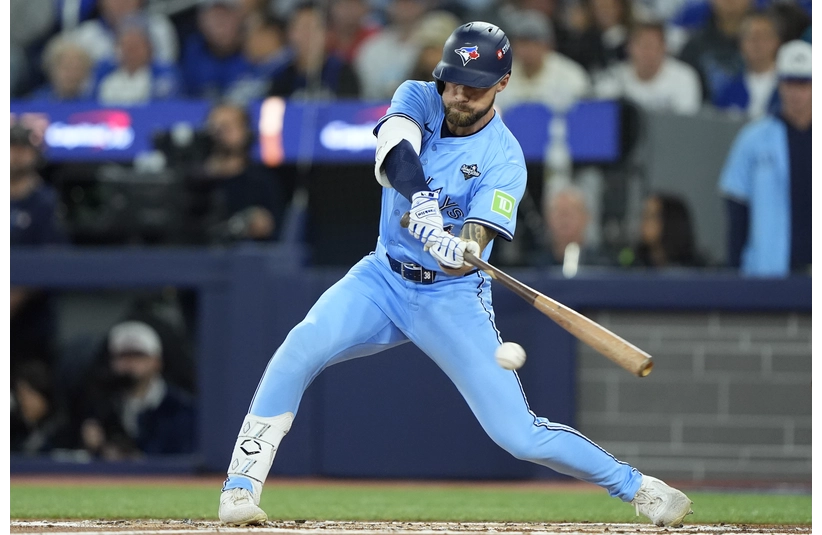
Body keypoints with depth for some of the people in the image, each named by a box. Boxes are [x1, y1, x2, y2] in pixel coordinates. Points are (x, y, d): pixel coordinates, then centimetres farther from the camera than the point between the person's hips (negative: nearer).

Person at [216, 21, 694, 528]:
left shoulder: (504, 158, -15)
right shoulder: (417, 99, -5)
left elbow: (472, 251, -26)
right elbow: (395, 146, -28)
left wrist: (460, 251, -50)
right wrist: (419, 197, -48)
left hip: (453, 297, -3)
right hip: (385, 277, 3)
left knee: (520, 434, -9)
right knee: (304, 345, -25)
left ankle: (637, 487, 11)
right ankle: (241, 486, -18)